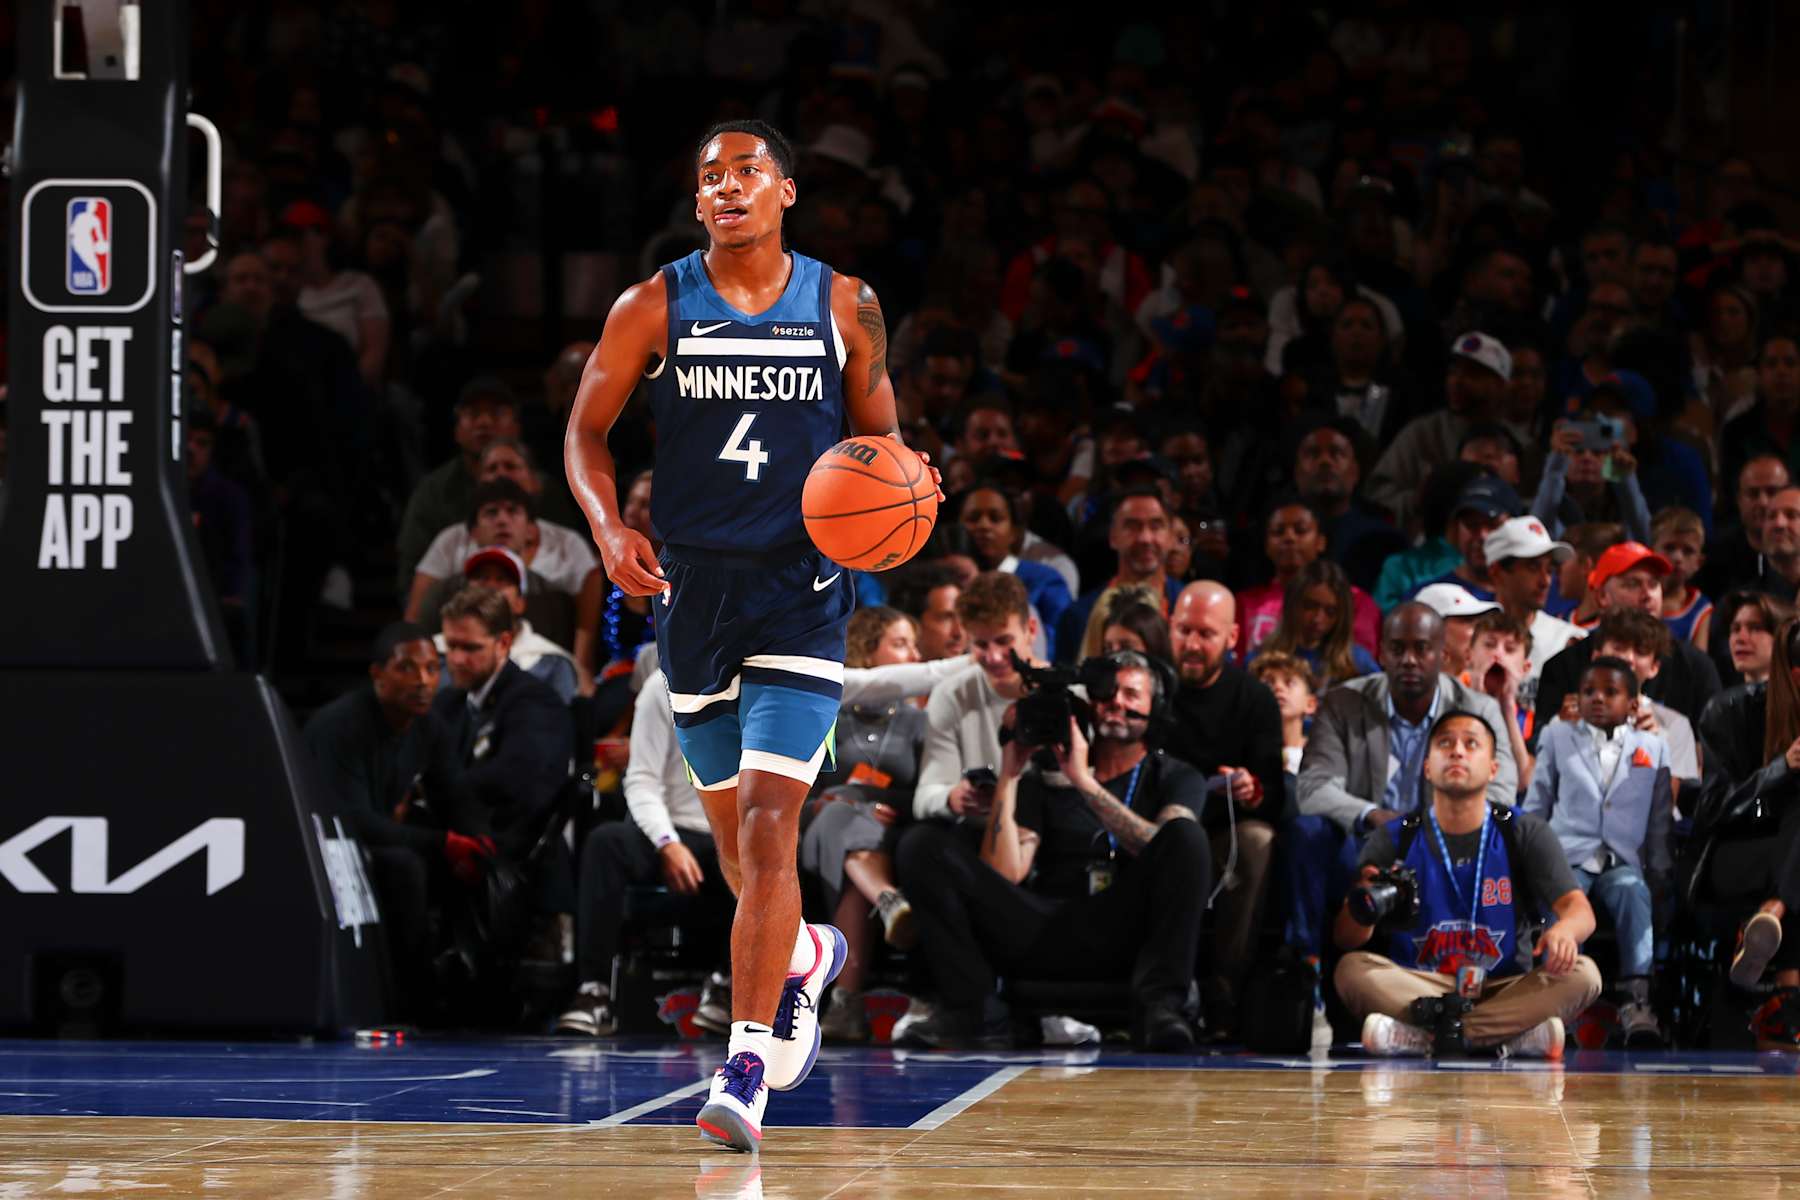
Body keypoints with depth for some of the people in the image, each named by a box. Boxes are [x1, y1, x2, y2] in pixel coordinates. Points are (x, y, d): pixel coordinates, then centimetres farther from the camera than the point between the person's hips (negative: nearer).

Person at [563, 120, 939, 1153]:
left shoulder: (847, 307, 1)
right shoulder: (653, 309, 0)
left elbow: (881, 430, 13)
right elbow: (588, 429, 7)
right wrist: (610, 527, -11)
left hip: (803, 591, -2)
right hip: (694, 585, 2)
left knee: (767, 830, -14)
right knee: (734, 829, 14)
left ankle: (746, 1070, -14)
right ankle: (808, 957, 46)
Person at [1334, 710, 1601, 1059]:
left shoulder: (1525, 833, 6)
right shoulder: (1394, 840, 6)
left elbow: (1579, 910, -6)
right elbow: (1345, 939, -2)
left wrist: (1564, 930, -33)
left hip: (1505, 989, 1)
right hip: (1414, 987, -1)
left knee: (1581, 974, -26)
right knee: (1352, 969, -27)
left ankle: (1414, 1036, -34)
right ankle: (1511, 1036, -36)